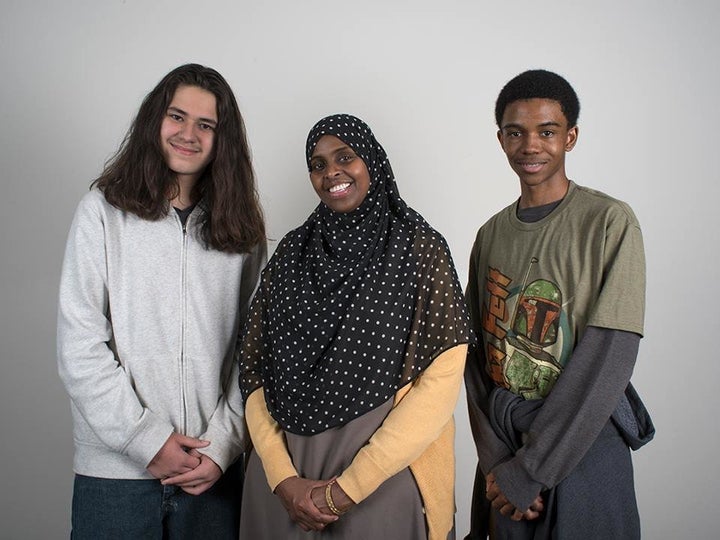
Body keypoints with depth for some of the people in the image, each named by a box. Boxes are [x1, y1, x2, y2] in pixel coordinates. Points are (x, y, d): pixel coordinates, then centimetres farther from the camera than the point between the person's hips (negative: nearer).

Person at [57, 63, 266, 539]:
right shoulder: (104, 210, -2)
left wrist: (222, 445, -6)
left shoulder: (241, 229, 5)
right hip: (115, 469, -2)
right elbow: (79, 346, -7)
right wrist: (148, 440, -10)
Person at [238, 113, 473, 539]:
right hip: (283, 469, 4)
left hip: (384, 478, -3)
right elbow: (256, 367, 3)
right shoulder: (293, 251, 6)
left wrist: (349, 487, -13)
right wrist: (283, 477, -8)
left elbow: (441, 380, -12)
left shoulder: (419, 248, -6)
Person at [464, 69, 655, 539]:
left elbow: (609, 358, -16)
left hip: (584, 443, -4)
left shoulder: (610, 222, -11)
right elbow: (477, 351, 3)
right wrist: (496, 458, -9)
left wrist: (527, 470, -15)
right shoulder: (491, 234, 5)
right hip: (502, 441, 4)